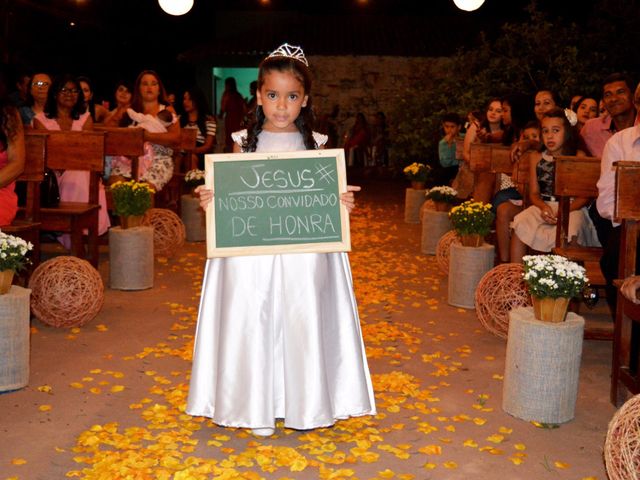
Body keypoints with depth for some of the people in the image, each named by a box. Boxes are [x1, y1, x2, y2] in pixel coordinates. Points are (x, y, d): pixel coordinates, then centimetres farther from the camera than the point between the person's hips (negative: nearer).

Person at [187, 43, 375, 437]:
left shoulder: (316, 145, 4)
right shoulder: (245, 142, 4)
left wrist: (343, 202, -13)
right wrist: (210, 200, -13)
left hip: (304, 253, 0)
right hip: (251, 253, 0)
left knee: (302, 321, 5)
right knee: (253, 323, 4)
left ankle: (302, 404, 24)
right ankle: (258, 408, 21)